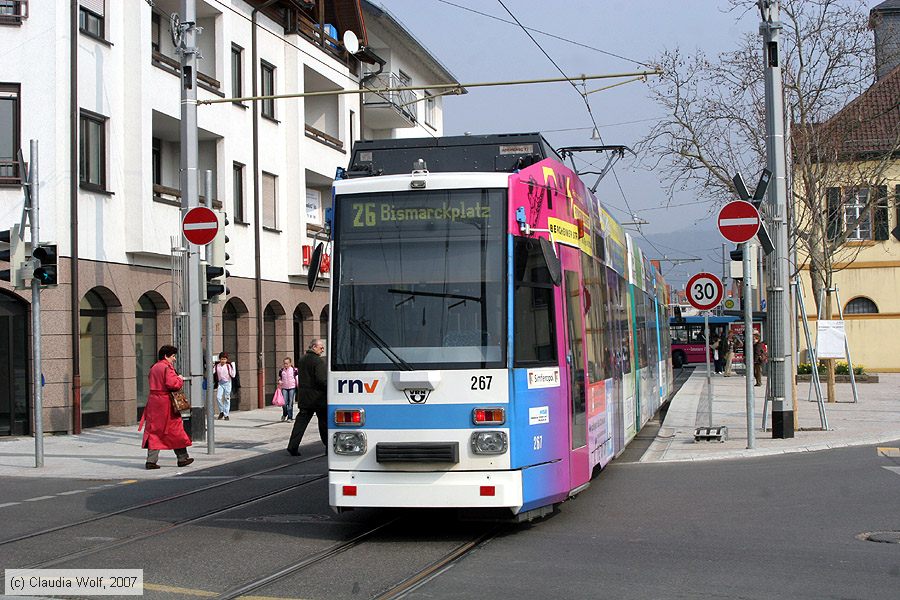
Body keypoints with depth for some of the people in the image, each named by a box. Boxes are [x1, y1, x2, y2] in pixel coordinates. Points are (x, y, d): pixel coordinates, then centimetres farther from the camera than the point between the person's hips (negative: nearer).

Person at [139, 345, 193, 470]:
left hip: (154, 401, 7)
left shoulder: (154, 368, 15)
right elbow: (173, 384, -24)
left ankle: (151, 460, 0)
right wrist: (180, 380, -3)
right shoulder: (167, 367, -12)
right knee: (175, 430, 4)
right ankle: (182, 458, 12)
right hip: (166, 403, -7)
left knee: (154, 431, 6)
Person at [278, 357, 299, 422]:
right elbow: (279, 378, 17)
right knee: (284, 403, -8)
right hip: (284, 388, 2)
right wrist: (279, 381, -5)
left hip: (292, 388, -2)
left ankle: (290, 417, 6)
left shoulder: (294, 370, -2)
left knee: (290, 403, -2)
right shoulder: (281, 370, 5)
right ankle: (284, 415, 18)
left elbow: (297, 379, 3)